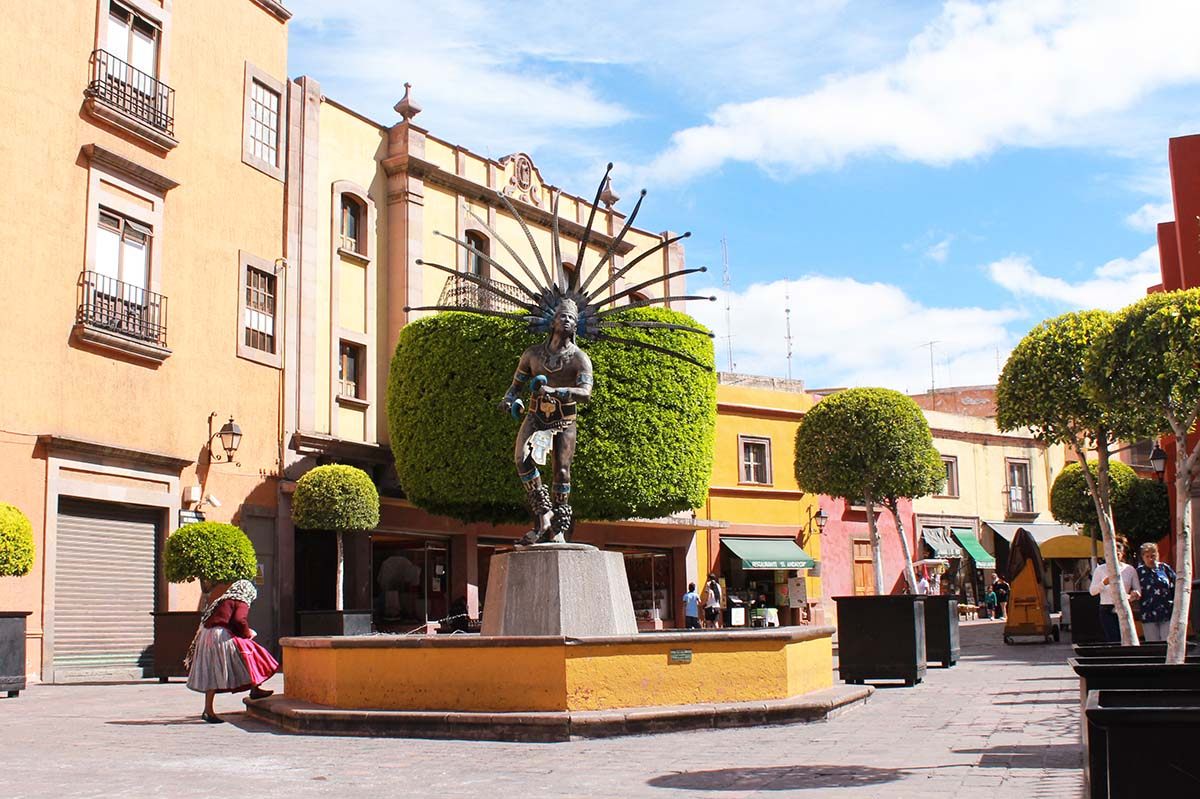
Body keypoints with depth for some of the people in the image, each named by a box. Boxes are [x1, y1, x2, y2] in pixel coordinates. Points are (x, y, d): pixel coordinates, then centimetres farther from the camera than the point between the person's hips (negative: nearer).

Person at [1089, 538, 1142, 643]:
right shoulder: (1101, 569, 6)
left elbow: (1138, 590, 8)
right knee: (1113, 642, -12)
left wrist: (1135, 593, -17)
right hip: (1107, 611, -2)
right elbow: (1092, 591, 3)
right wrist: (1104, 583, -16)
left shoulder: (1130, 569, 10)